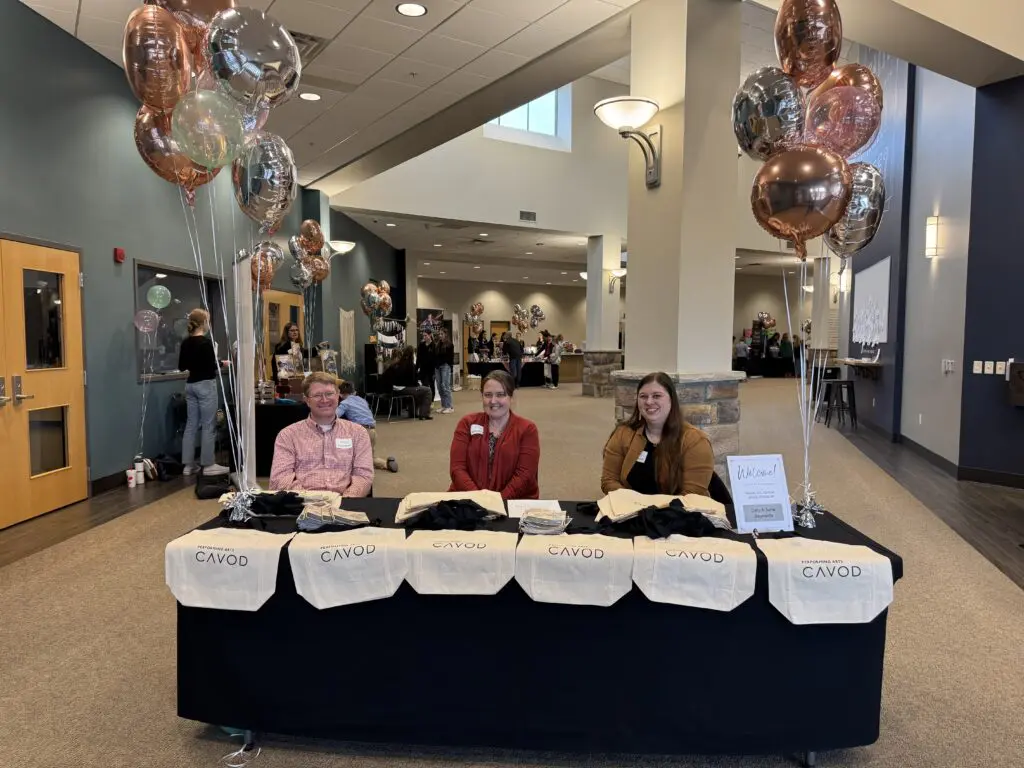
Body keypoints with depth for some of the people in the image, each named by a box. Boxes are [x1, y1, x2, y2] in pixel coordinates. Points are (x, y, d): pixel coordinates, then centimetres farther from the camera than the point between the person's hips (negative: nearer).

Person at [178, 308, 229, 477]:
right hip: (205, 385, -8)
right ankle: (208, 465, 3)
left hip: (190, 385, 8)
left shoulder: (186, 342, 8)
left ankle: (188, 465, 13)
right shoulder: (205, 342, -14)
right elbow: (211, 367, -18)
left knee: (191, 424, 10)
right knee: (208, 426, -1)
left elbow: (181, 366, 14)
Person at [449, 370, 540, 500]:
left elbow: (524, 474, -5)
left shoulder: (527, 429, 3)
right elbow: (457, 467, 0)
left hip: (514, 501, -1)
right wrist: (477, 496, -15)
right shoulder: (467, 423, 9)